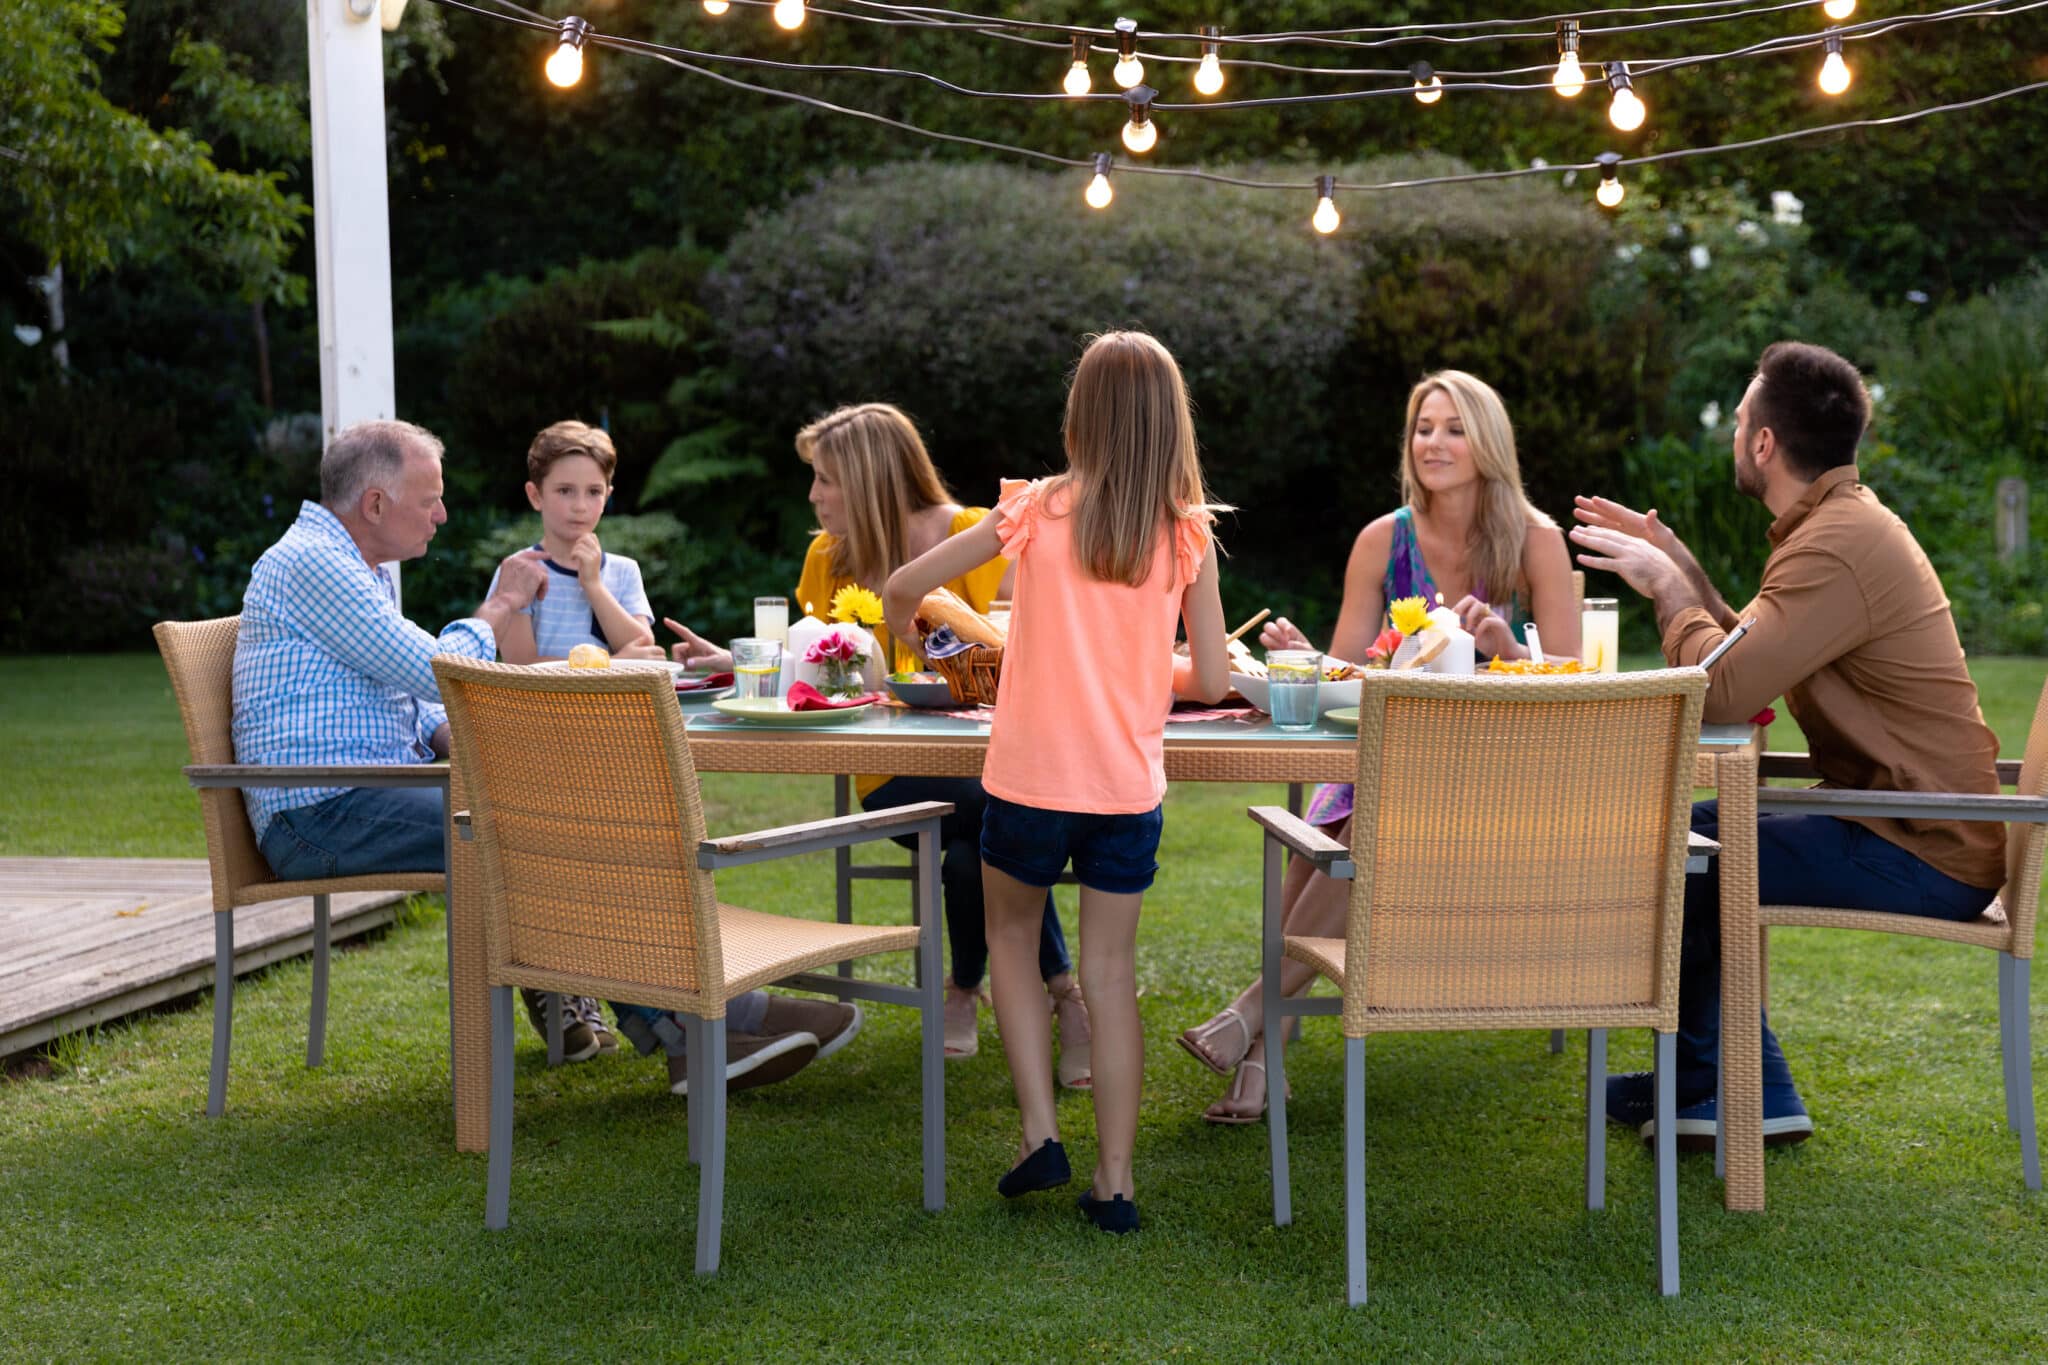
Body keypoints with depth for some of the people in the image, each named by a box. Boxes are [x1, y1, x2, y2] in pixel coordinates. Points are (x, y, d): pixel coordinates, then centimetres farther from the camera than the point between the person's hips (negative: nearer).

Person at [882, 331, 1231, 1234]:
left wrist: (904, 622, 22)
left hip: (1031, 778, -1)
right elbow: (1211, 680, -1)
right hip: (1129, 785, 1)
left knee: (1010, 936, 21)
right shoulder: (1189, 534, -3)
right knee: (1111, 974, 10)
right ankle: (1114, 1183, 11)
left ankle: (1040, 1135, 13)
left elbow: (904, 587, -1)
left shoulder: (1039, 511, -6)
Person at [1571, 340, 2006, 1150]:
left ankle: (1711, 1090, 13)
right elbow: (1752, 659, 14)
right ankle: (1753, 1093, 20)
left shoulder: (1837, 547, -22)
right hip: (1925, 833, 11)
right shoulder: (1845, 520, 12)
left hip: (1918, 854, -11)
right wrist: (1675, 566, 11)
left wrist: (1667, 588, -12)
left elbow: (1721, 691, -28)